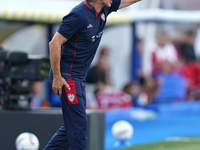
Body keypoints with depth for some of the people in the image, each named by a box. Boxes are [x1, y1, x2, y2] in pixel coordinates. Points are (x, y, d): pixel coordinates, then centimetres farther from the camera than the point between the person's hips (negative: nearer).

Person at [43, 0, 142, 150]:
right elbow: (54, 43, -20)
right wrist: (57, 77, -20)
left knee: (74, 124, 11)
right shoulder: (79, 15, -20)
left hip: (79, 78, 9)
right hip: (67, 76, -9)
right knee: (78, 123, -8)